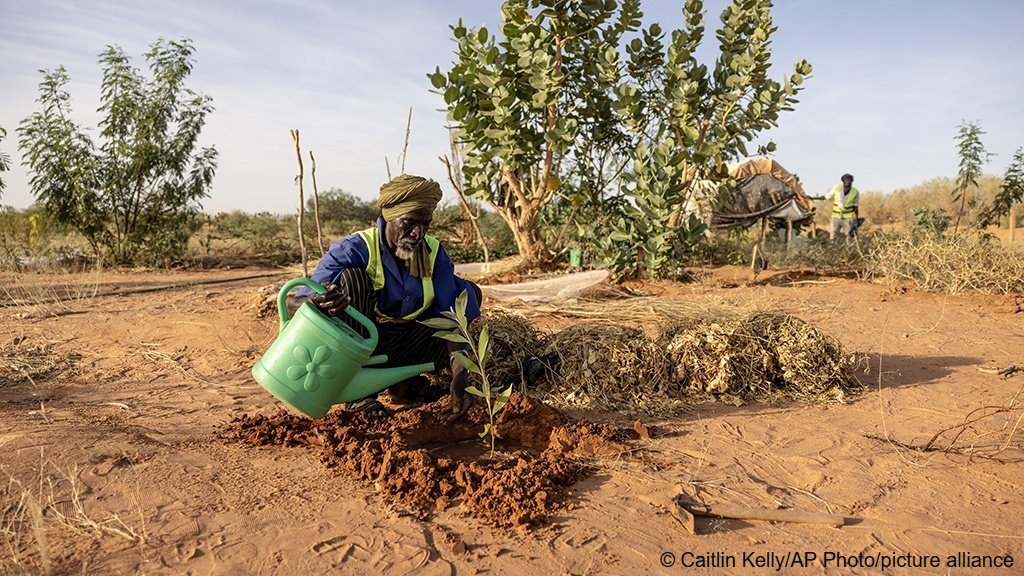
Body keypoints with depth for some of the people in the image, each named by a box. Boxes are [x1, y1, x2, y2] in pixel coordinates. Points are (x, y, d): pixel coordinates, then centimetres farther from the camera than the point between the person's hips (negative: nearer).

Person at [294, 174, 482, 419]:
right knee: (352, 276, -29)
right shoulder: (355, 249, -20)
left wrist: (458, 375, -28)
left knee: (467, 292, -4)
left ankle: (404, 380, -3)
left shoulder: (434, 252, -7)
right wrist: (319, 301, -51)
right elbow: (299, 302, -25)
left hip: (403, 346, 5)